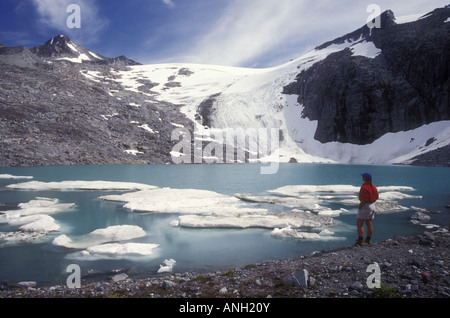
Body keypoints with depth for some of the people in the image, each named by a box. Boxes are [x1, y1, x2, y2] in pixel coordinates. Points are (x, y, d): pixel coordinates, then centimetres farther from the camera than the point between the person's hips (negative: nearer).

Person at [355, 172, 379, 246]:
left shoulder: (364, 187, -21)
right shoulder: (373, 187, 6)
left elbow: (364, 199, -24)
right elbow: (376, 197, 12)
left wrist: (359, 206, -13)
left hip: (365, 206, -9)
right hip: (372, 206, 9)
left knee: (359, 225, -3)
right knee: (369, 224, 12)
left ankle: (360, 241, -4)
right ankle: (368, 240, 19)